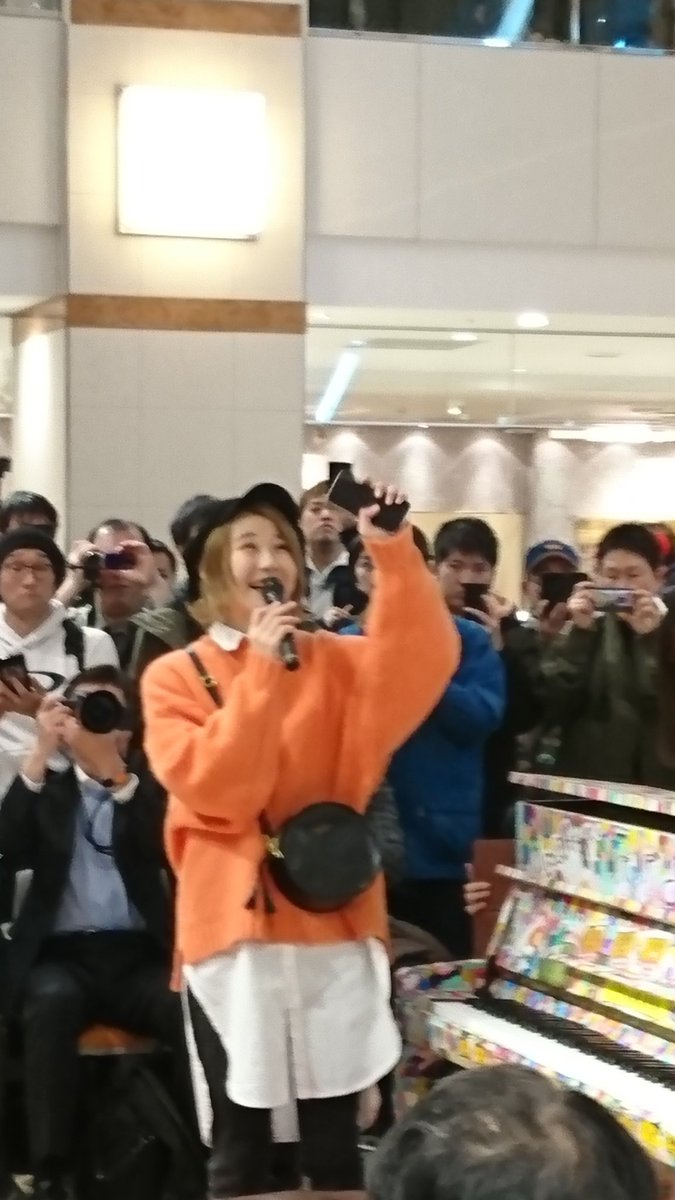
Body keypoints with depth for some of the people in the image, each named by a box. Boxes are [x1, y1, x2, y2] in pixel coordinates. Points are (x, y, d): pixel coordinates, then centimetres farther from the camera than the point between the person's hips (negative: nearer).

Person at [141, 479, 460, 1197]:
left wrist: (393, 553, -23)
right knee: (240, 1138, 5)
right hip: (233, 922, -1)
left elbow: (422, 662, -12)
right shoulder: (174, 677, 2)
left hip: (332, 916, 2)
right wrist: (261, 671, -16)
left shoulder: (334, 660, 8)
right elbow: (210, 789, -12)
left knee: (334, 1135, 7)